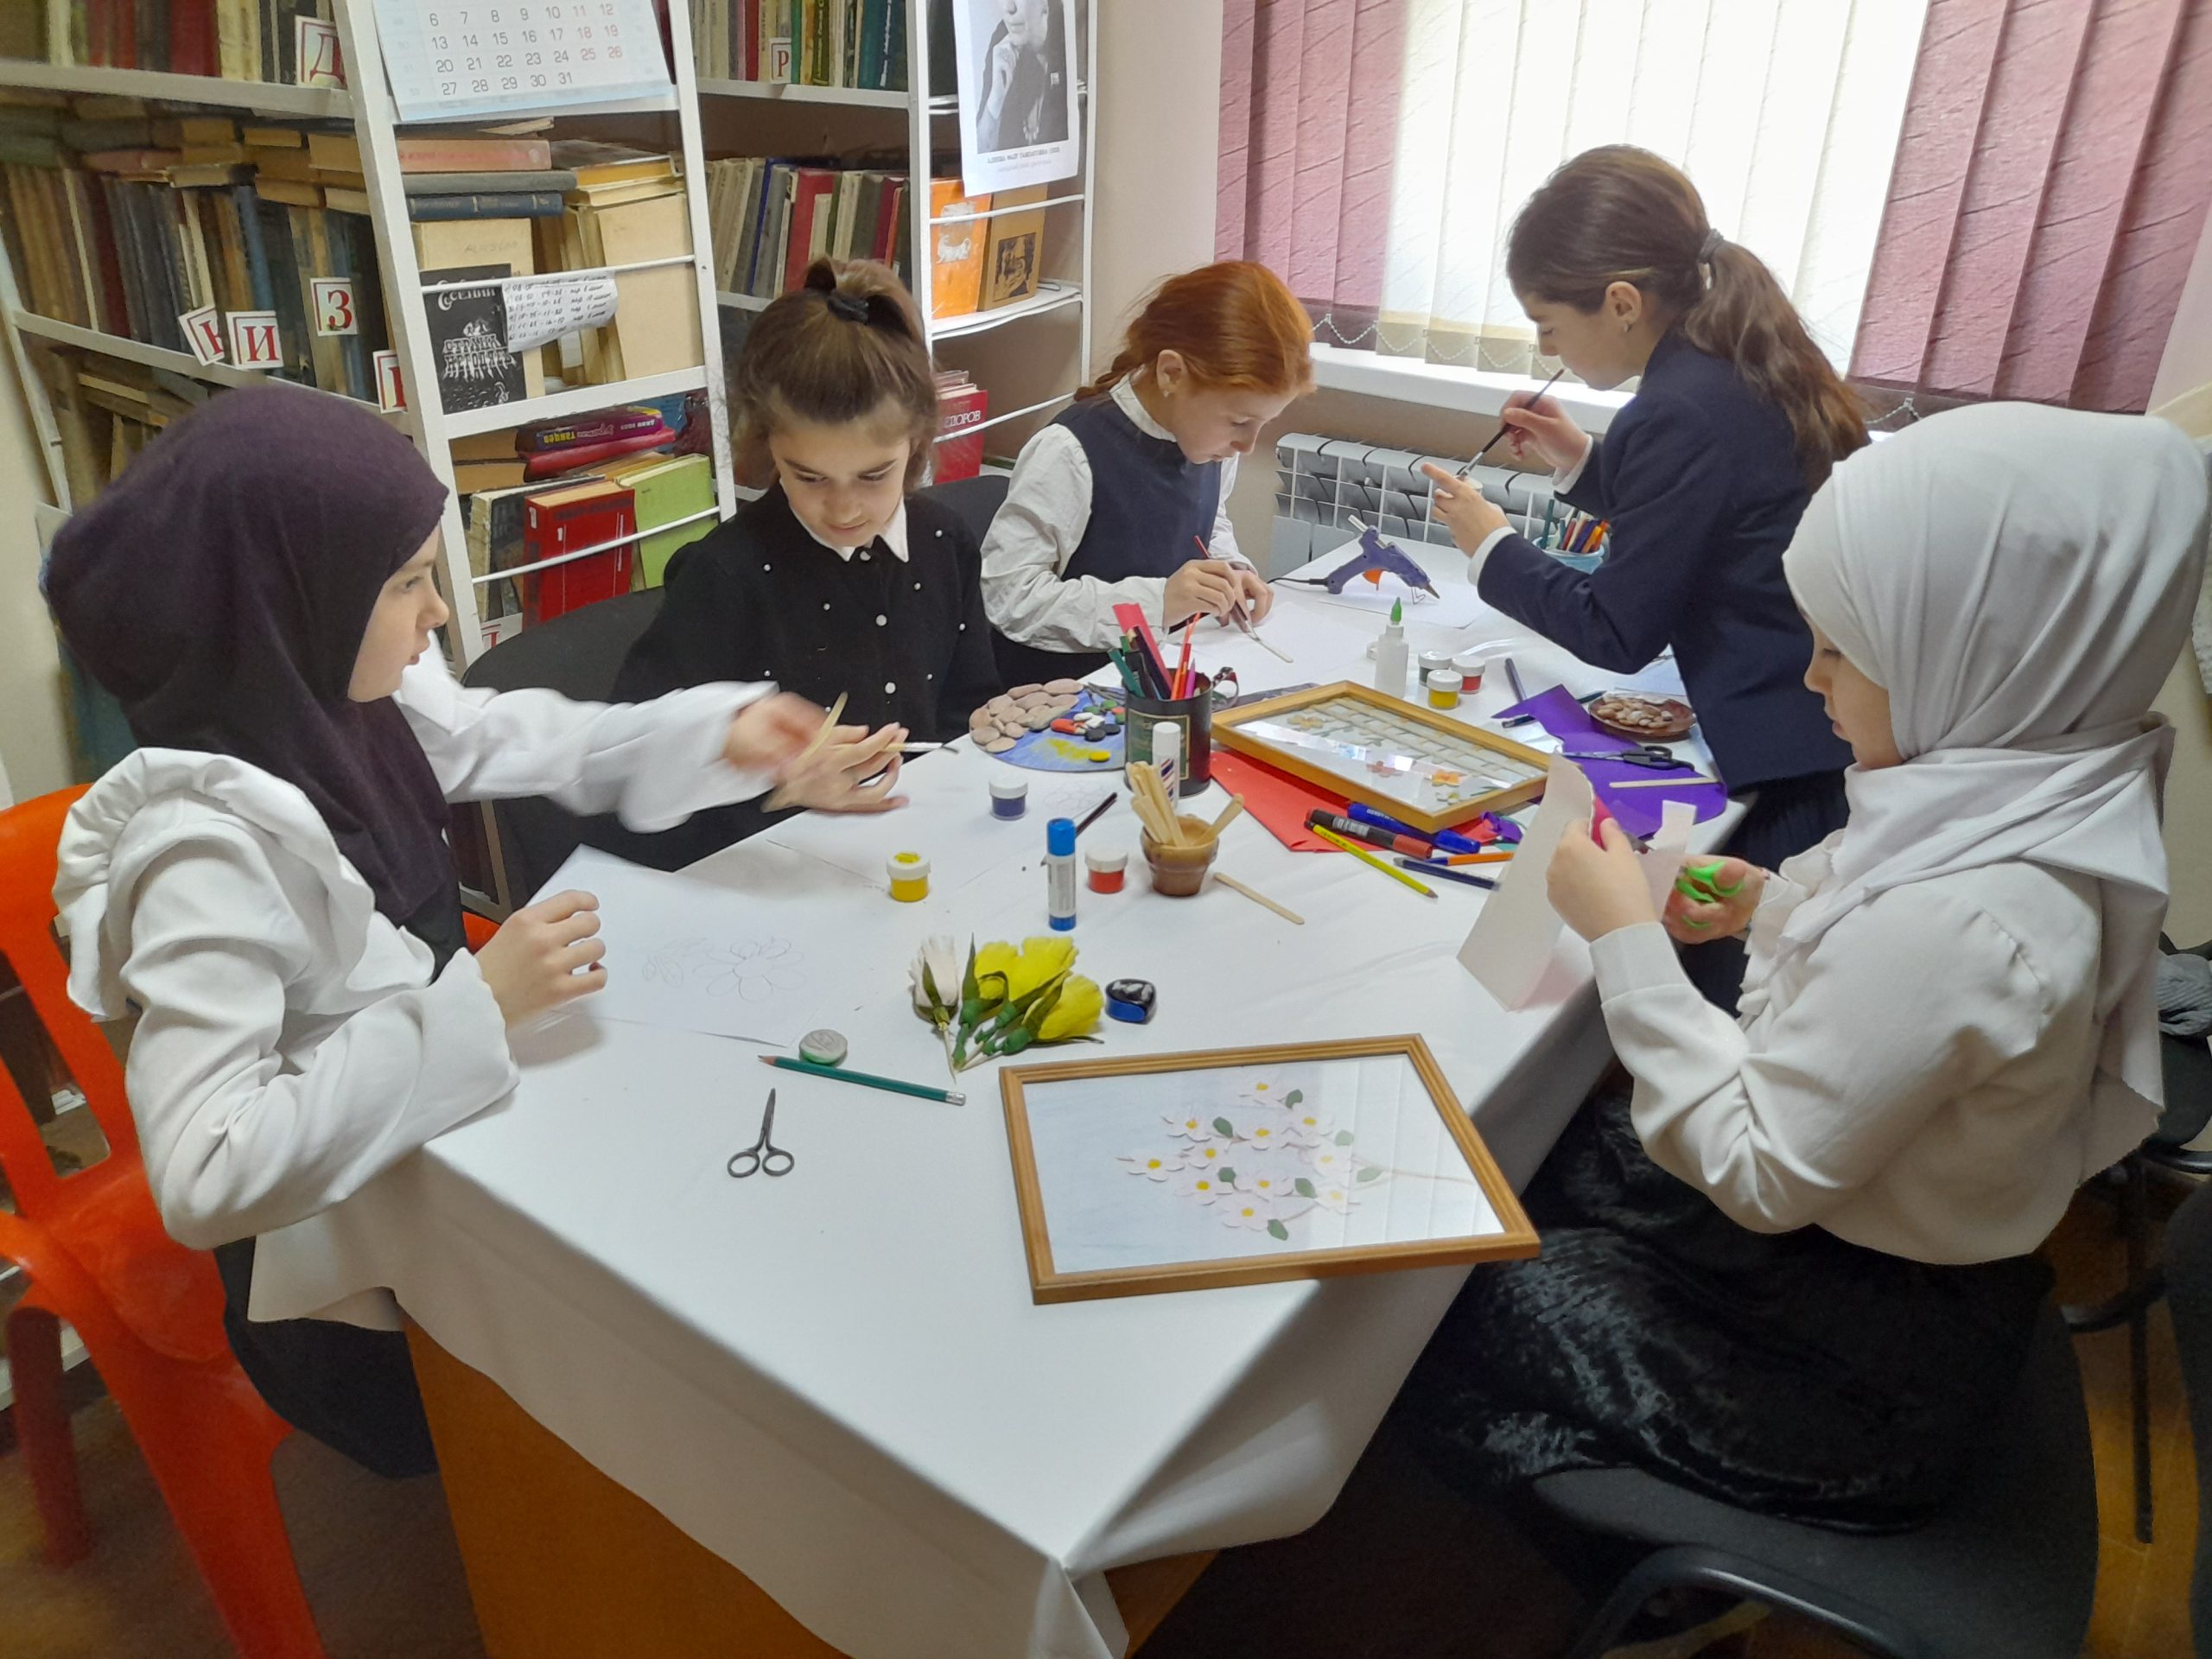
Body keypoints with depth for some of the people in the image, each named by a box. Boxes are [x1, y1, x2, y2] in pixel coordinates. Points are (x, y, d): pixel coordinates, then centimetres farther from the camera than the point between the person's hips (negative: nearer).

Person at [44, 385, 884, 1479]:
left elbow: (526, 744, 6)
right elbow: (205, 1179, -34)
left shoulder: (341, 702, -9)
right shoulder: (207, 841, -30)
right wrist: (479, 1002, -34)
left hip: (434, 1137, 7)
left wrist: (725, 731, -7)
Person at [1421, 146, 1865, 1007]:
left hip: (1807, 771, -10)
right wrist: (1580, 462, 14)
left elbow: (1618, 633, -12)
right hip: (1857, 747, 10)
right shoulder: (1749, 364, 9)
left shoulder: (1680, 413, -20)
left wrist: (1491, 548, 1)